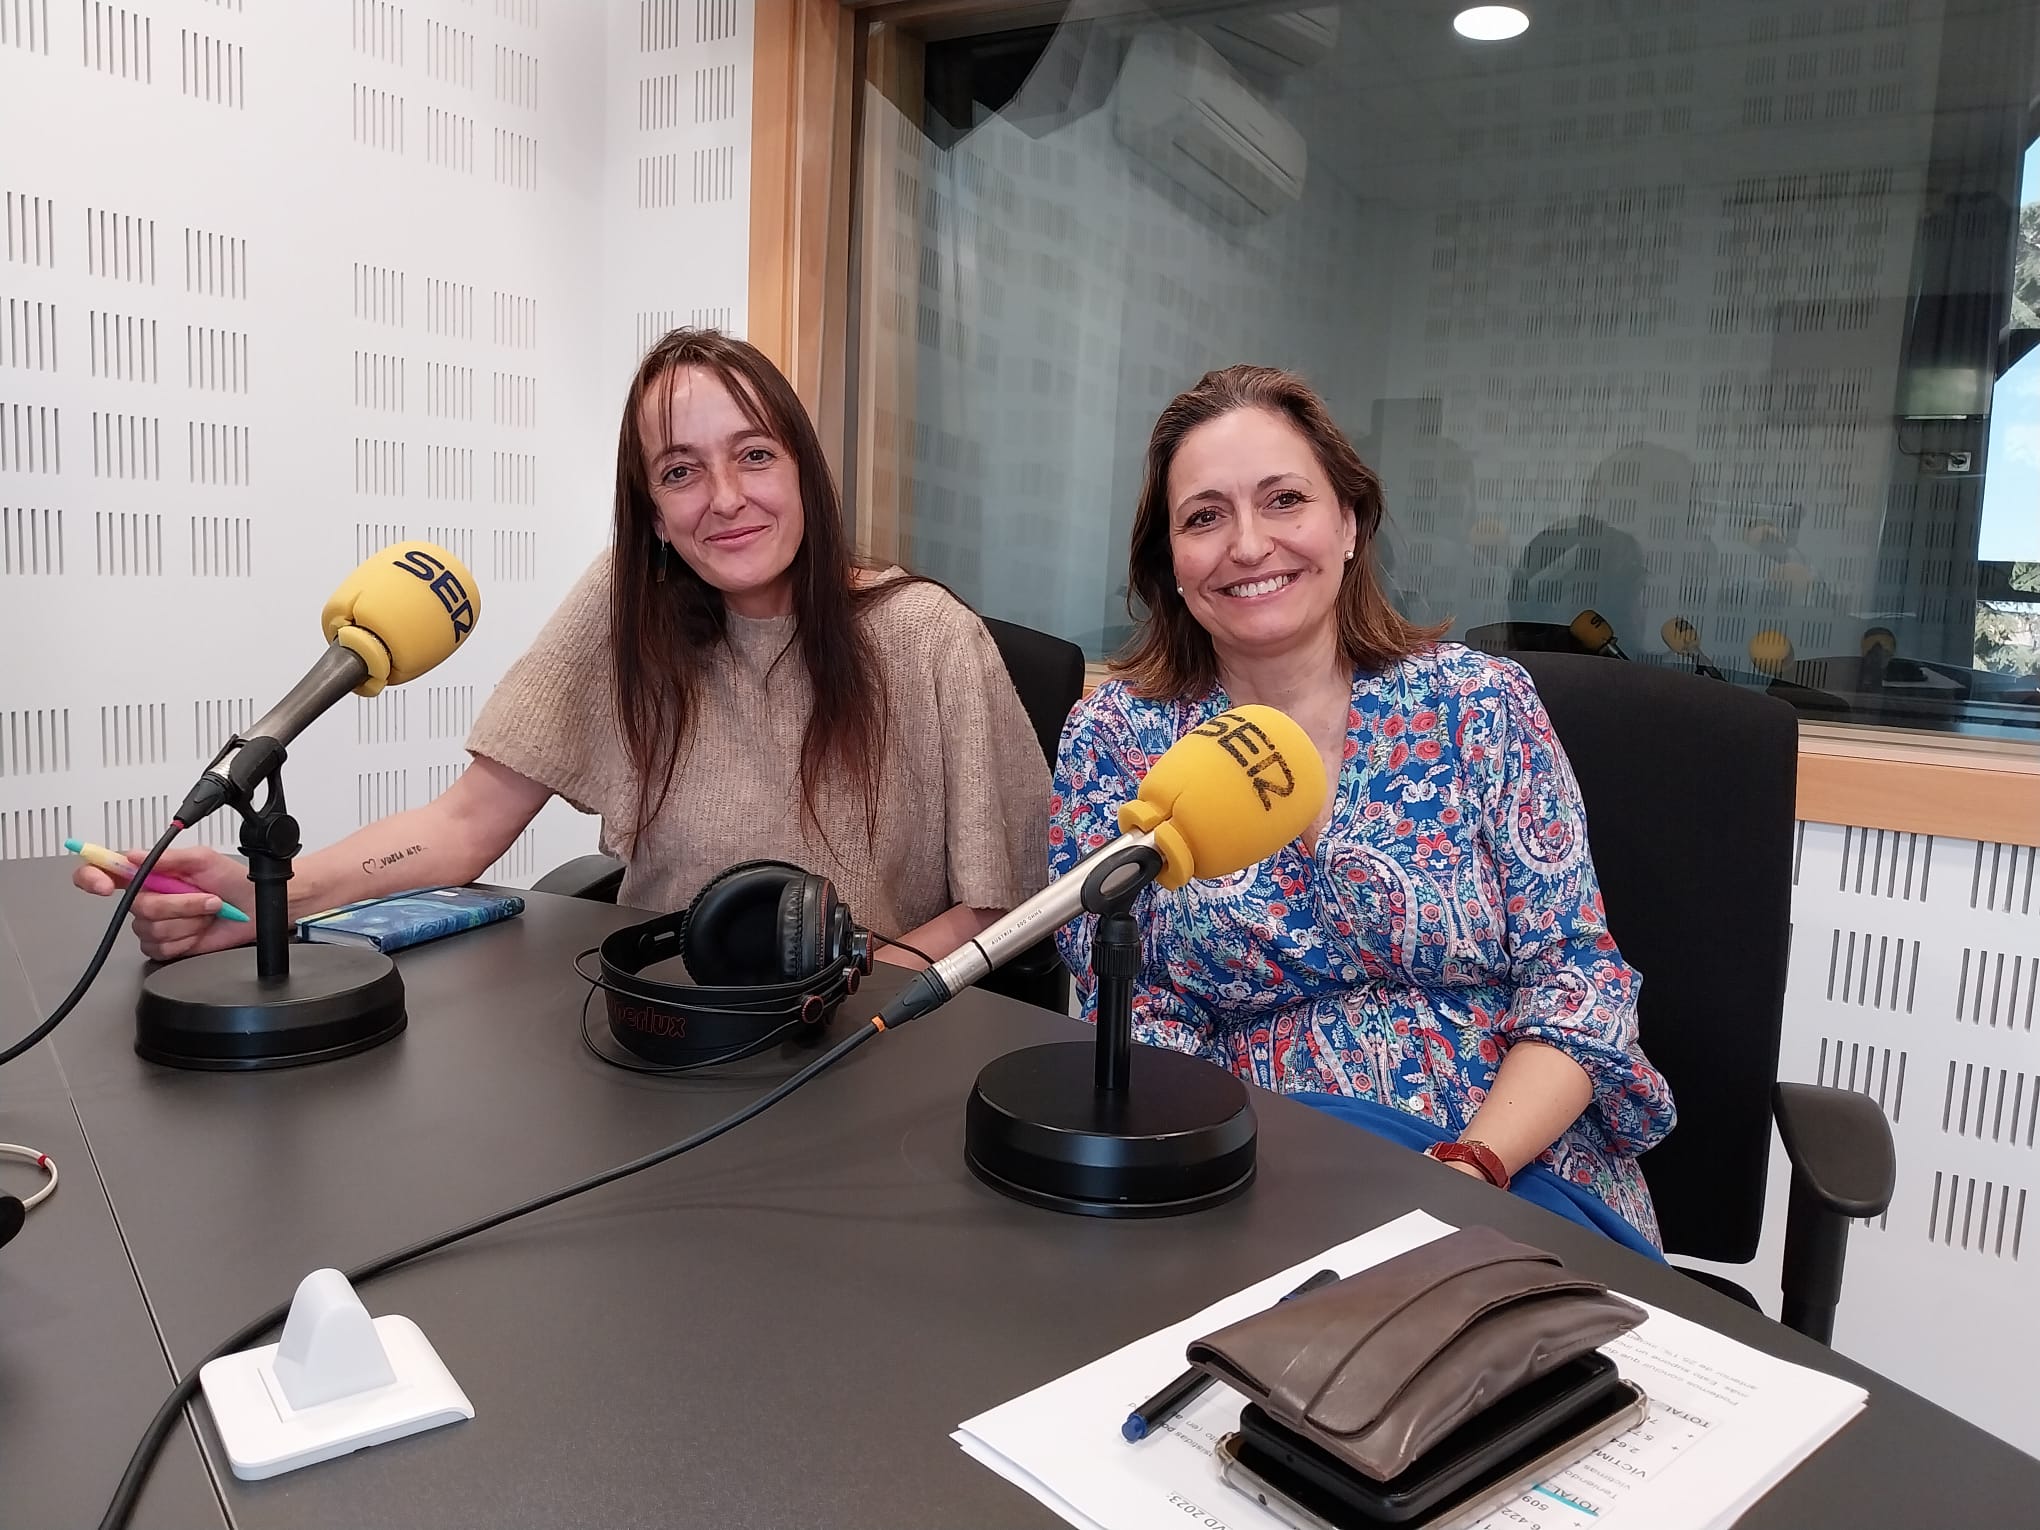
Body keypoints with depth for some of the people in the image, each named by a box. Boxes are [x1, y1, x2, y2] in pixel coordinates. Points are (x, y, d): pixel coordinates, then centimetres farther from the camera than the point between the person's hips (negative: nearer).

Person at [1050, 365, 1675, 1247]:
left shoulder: (1481, 705, -2)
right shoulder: (1113, 738, -1)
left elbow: (1575, 980, -2)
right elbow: (1139, 1018, -1)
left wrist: (1468, 1171, -17)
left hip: (1513, 1180, -1)